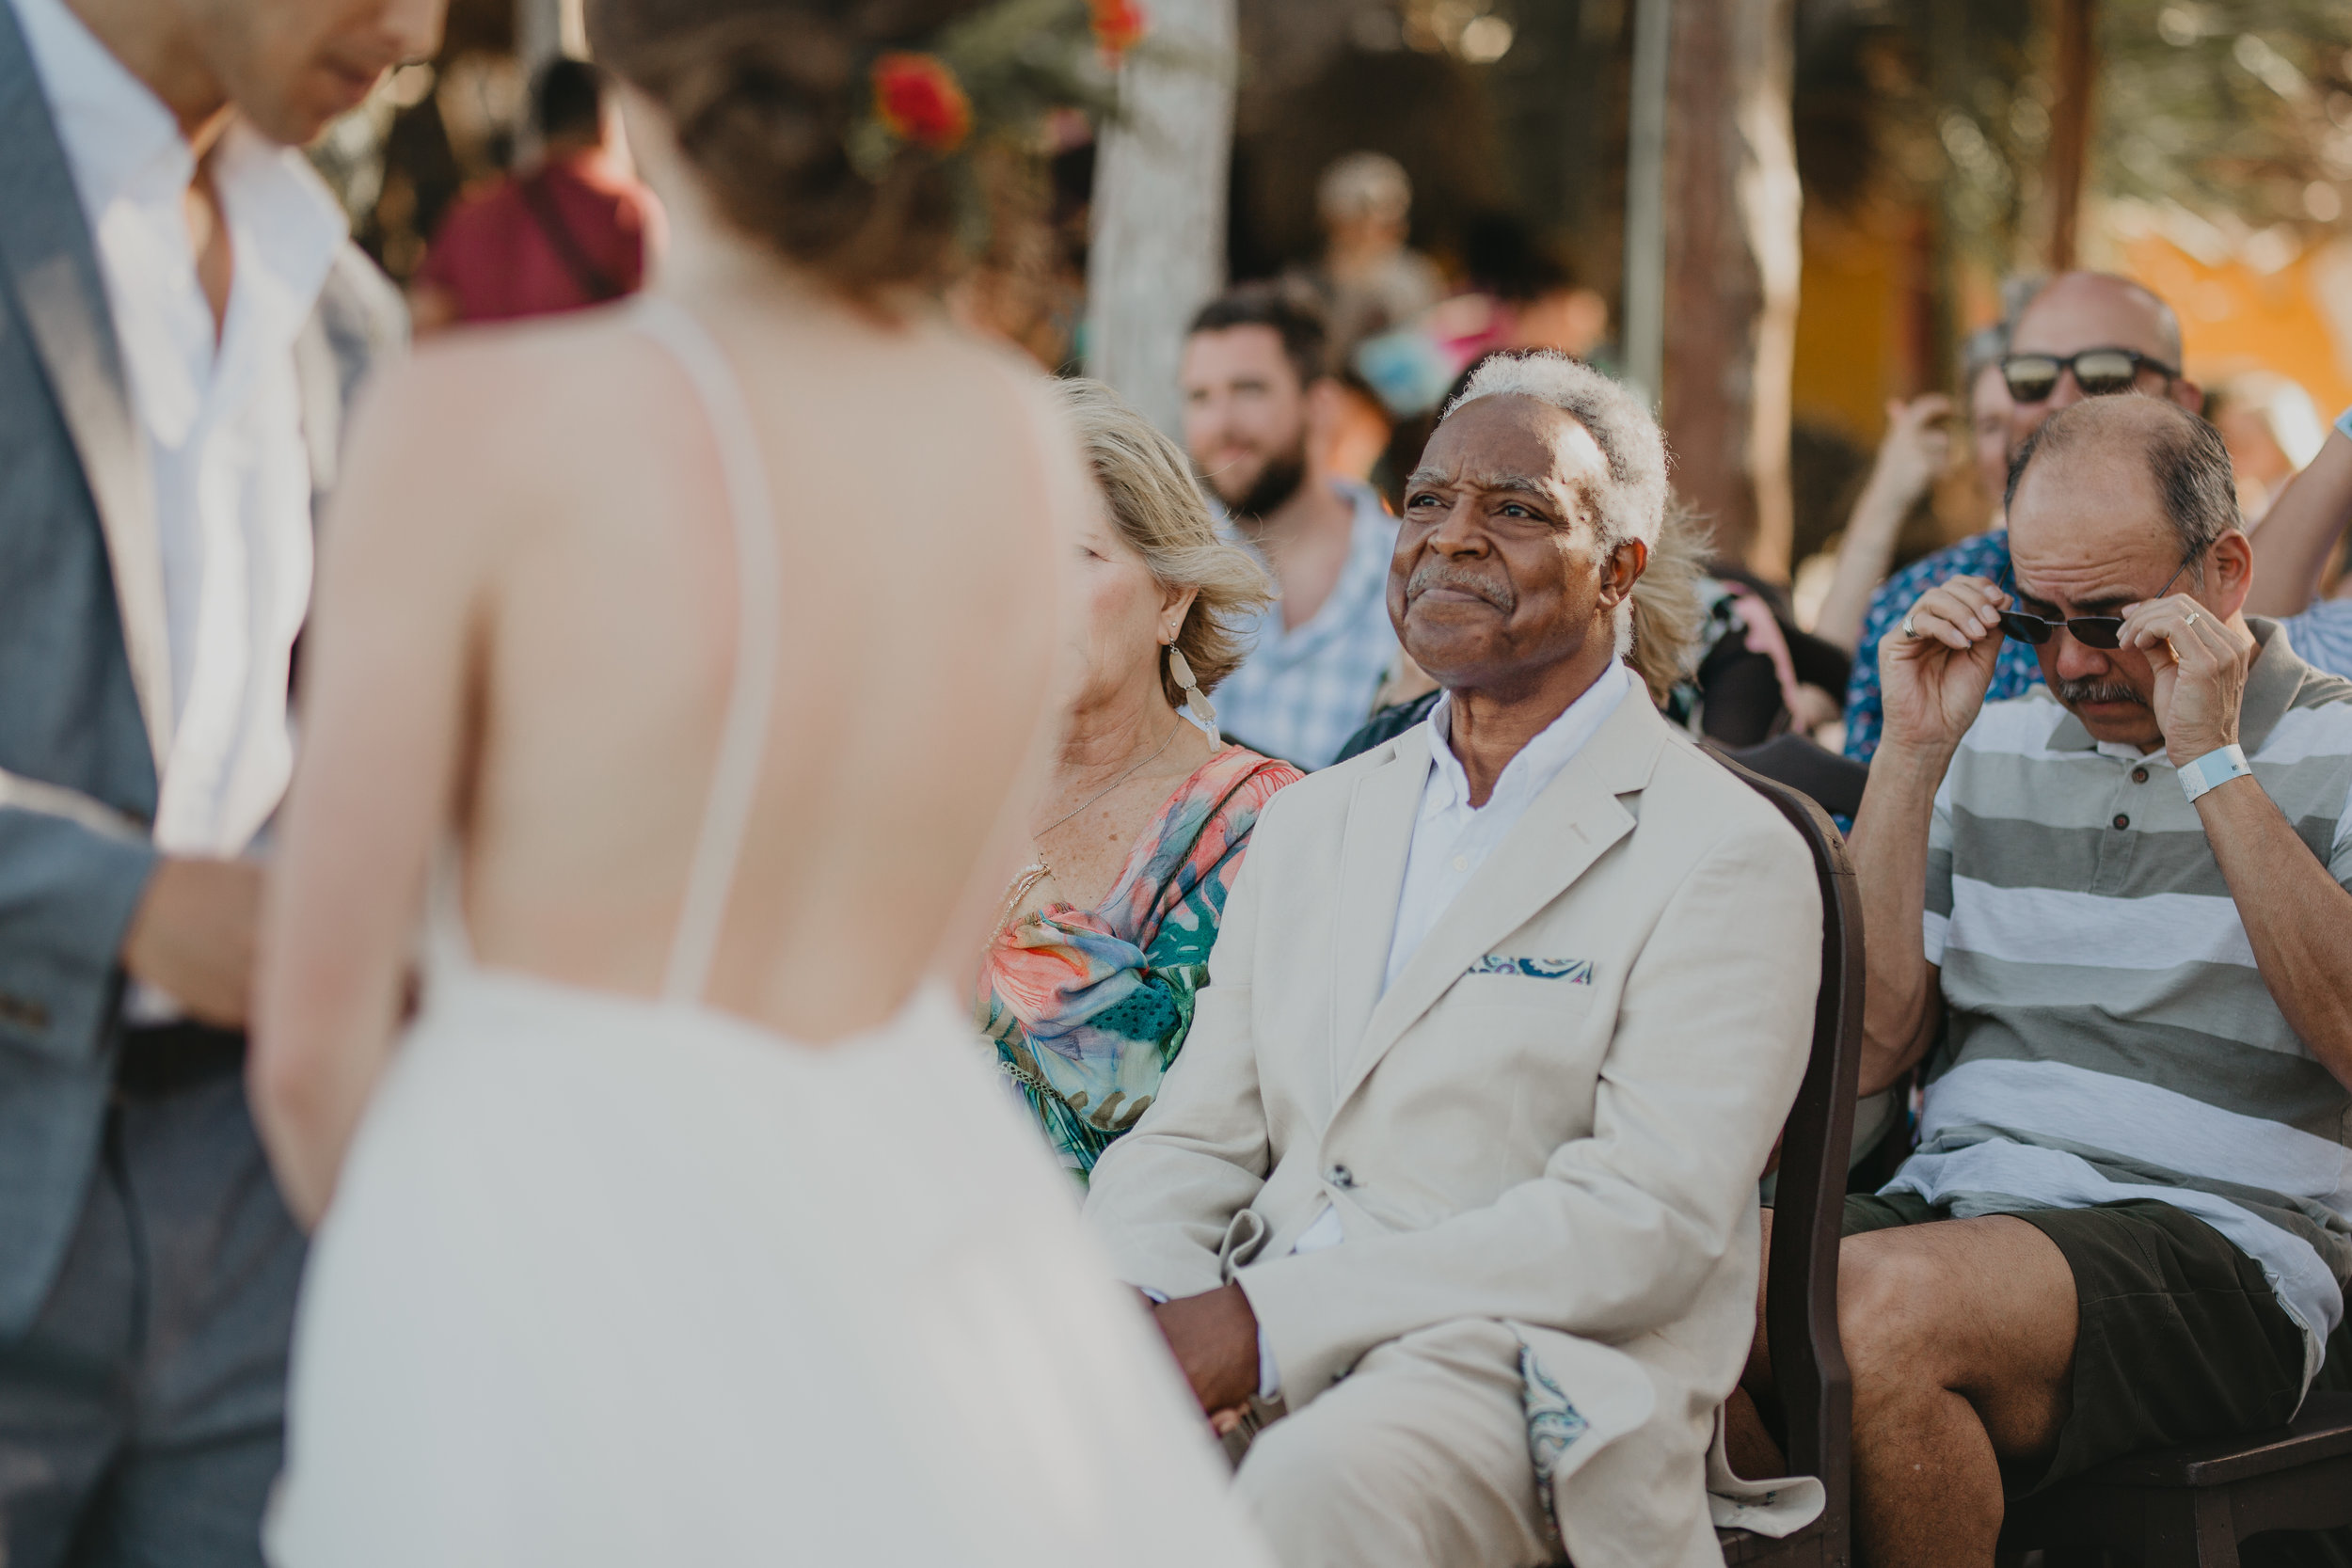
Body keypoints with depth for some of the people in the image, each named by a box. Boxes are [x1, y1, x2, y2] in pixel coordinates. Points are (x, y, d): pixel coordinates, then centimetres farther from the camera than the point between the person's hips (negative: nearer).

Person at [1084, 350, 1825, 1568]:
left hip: (1524, 1386, -5)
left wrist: (1269, 1319, -18)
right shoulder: (1308, 828, 22)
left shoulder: (1727, 858, 1)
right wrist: (1129, 1312, -9)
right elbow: (1192, 1141, 17)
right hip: (1273, 1378, 5)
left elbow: (1652, 1215, -11)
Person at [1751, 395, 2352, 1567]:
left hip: (2218, 1229, -4)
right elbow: (1867, 1052, 8)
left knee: (1883, 1308, -34)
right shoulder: (1992, 749, 17)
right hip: (1952, 1200, 4)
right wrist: (1912, 754, 2)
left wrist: (2212, 762, -14)